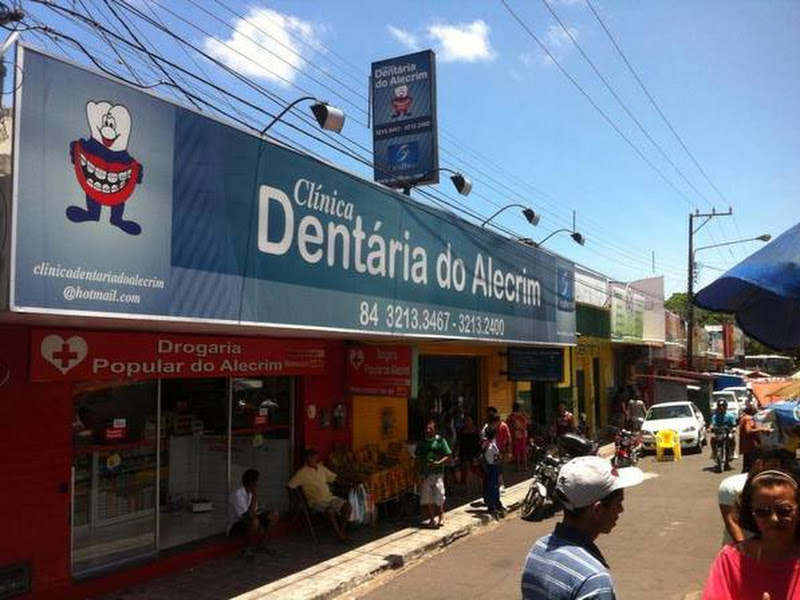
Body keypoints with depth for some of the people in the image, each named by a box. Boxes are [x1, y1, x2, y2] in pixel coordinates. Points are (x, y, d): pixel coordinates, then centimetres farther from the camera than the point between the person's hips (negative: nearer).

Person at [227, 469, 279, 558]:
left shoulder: (251, 492, 0)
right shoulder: (237, 494, -27)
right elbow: (248, 516, -32)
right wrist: (255, 498, -29)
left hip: (249, 521, 9)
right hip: (235, 527, -8)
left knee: (274, 515, 2)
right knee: (254, 522, -38)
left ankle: (261, 544, 13)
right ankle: (246, 549, -14)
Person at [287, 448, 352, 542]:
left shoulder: (321, 468, 12)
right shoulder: (302, 472, -6)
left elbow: (334, 477, 19)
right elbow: (289, 486, -9)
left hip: (329, 497, 6)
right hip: (316, 501, -6)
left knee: (347, 506, -16)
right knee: (330, 511, -34)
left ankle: (342, 530, -4)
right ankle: (339, 535, -19)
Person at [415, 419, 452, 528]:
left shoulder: (440, 441, -2)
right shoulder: (422, 442, 9)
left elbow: (448, 455, -3)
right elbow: (418, 458, 13)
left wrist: (439, 463, -19)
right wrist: (420, 472, 4)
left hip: (437, 473, -4)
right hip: (425, 474, 4)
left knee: (439, 497, -3)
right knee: (427, 498, 7)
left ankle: (441, 518, 14)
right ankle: (432, 519, 19)